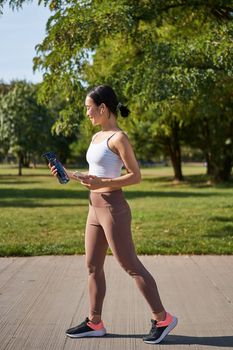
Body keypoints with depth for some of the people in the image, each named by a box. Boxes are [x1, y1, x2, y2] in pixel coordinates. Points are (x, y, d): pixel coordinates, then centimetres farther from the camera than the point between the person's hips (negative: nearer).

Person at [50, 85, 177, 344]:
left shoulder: (118, 138, -13)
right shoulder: (97, 137, 13)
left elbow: (136, 176, -15)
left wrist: (101, 183, -22)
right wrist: (69, 175, 10)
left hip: (113, 209, -9)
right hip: (96, 209, 9)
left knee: (131, 266, -3)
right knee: (93, 266, 12)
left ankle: (162, 319, 8)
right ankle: (94, 323, 22)